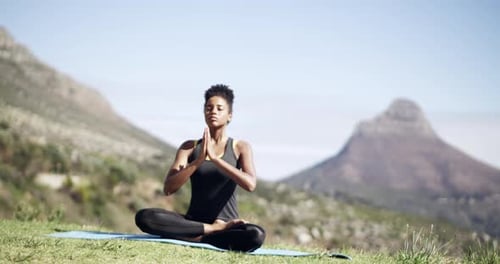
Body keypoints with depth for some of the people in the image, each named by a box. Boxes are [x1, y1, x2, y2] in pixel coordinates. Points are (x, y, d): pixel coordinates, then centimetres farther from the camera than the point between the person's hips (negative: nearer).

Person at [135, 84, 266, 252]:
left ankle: (196, 238, -17)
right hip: (194, 221, 2)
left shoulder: (240, 148, 3)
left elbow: (250, 184, -16)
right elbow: (168, 189, -5)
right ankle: (214, 230, -18)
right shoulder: (190, 147, 7)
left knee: (256, 235, -36)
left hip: (226, 221, -2)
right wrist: (198, 161, -17)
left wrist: (214, 158, -18)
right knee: (144, 217, -25)